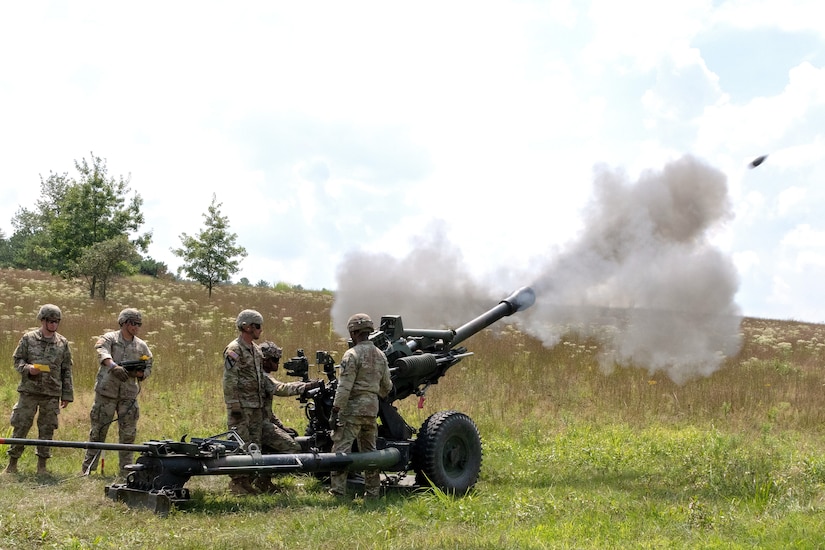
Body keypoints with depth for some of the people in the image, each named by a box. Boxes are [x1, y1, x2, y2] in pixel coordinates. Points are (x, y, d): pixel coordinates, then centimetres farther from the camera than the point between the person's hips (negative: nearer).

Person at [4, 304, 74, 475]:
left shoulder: (62, 343, 8)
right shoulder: (28, 338, 3)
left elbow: (67, 371, 10)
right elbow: (17, 359, 6)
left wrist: (67, 395, 8)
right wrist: (27, 368, -16)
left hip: (52, 394, 2)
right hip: (29, 390, -1)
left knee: (47, 429, 4)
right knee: (20, 426, 1)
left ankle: (42, 465, 13)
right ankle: (12, 462, 12)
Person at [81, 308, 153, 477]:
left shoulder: (142, 346, 10)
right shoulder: (109, 338, -3)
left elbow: (148, 368, 15)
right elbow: (102, 352, -24)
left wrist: (140, 373, -9)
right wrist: (114, 366, -44)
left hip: (129, 395, 3)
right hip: (106, 393, -3)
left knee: (128, 434, 4)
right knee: (98, 431, 2)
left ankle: (126, 472, 11)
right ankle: (87, 469, 9)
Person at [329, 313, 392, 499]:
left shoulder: (352, 355, -11)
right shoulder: (380, 355, 11)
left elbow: (344, 387, -17)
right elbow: (386, 387, 19)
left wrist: (335, 412, -15)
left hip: (353, 408, -7)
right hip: (372, 408, 7)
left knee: (341, 449, -5)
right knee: (369, 451, 14)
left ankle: (338, 492, -10)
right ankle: (373, 492, 16)